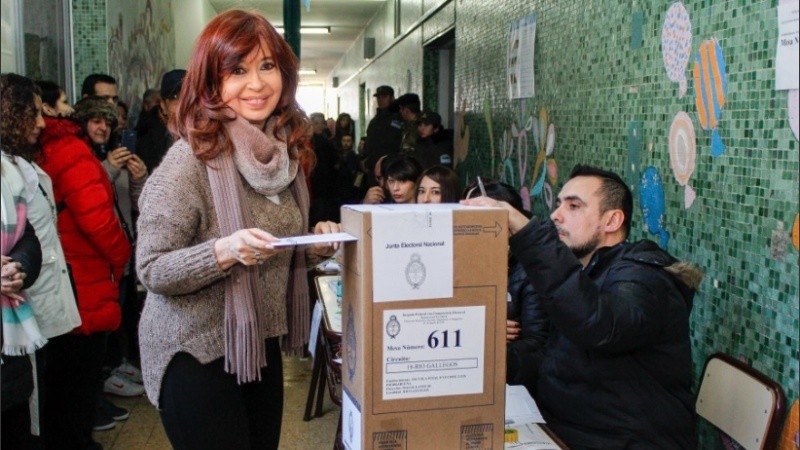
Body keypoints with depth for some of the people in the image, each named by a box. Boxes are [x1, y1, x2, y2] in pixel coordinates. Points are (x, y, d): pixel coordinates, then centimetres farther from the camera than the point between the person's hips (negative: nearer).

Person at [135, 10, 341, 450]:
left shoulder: (283, 151, 3)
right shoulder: (190, 157, -17)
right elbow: (152, 270, -16)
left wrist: (316, 243, -3)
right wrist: (223, 251, -31)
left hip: (263, 345, 7)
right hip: (198, 352, -6)